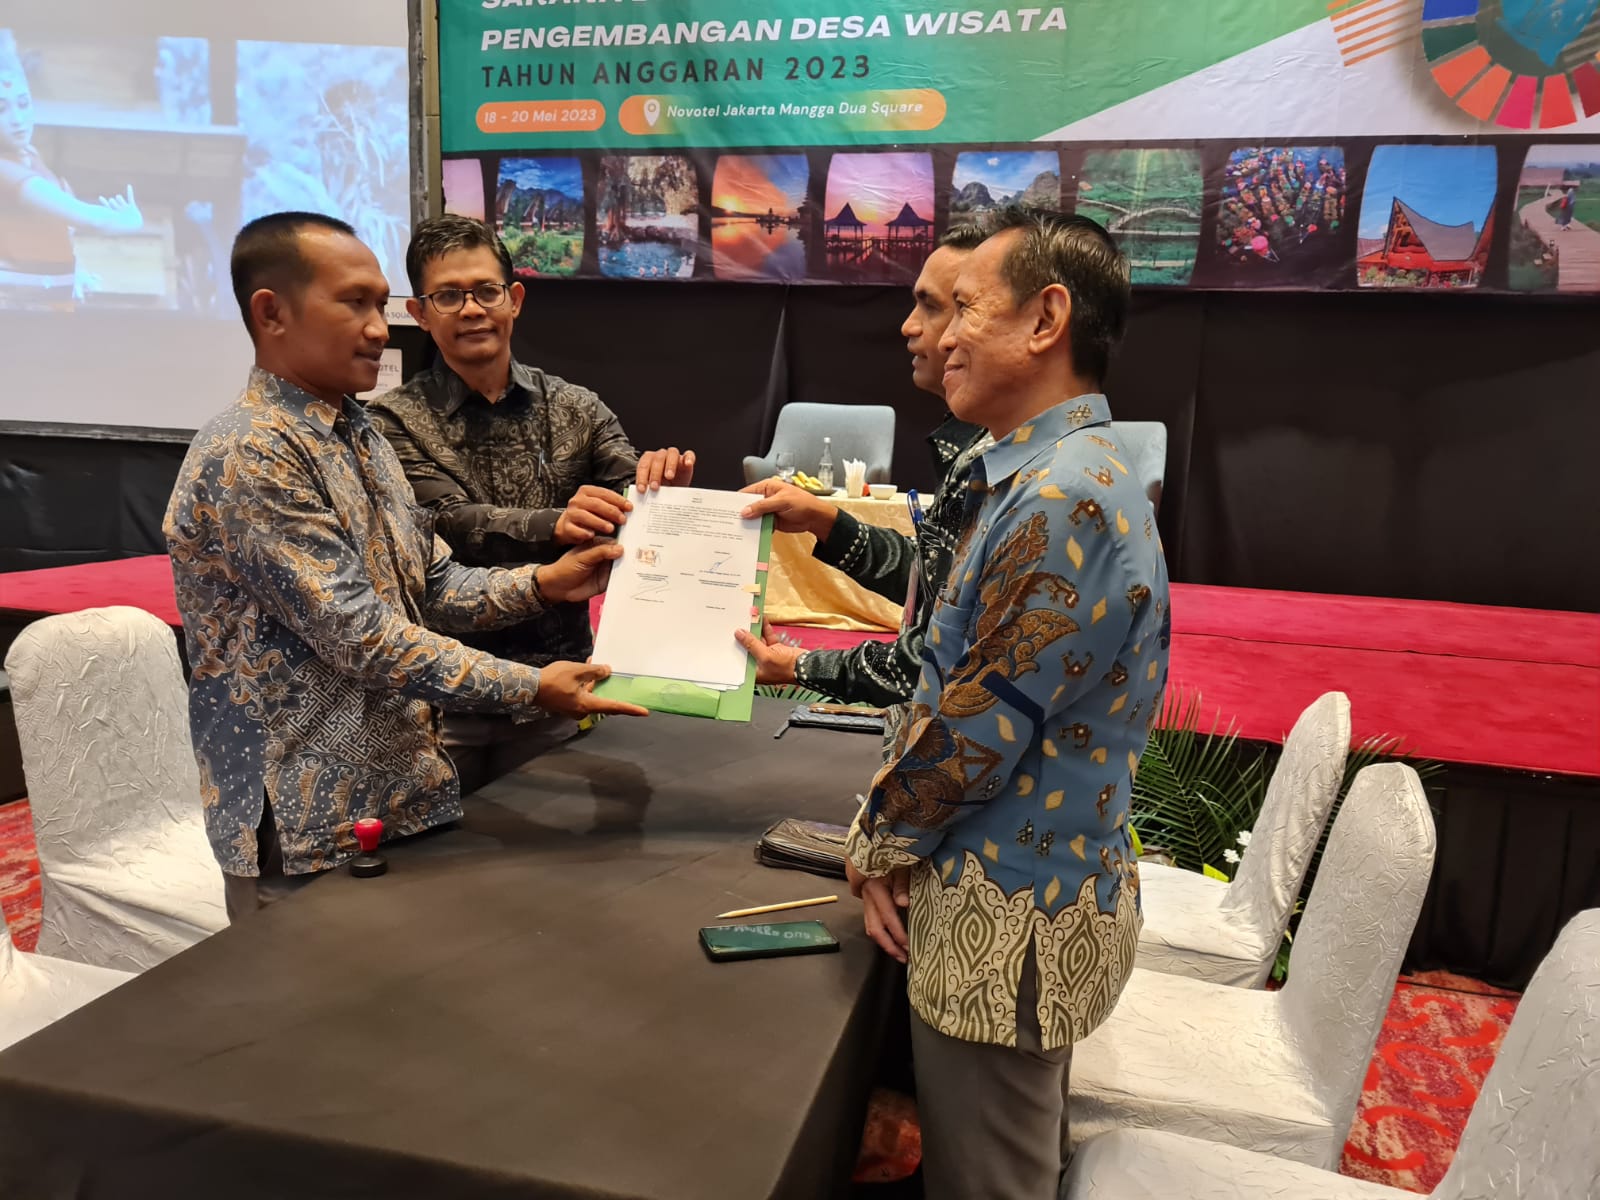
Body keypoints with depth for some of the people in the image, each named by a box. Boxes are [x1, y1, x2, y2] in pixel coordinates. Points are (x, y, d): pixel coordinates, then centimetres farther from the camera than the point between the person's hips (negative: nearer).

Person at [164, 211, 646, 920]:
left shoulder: (357, 434, 11)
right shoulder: (250, 456, -19)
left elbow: (431, 584, 12)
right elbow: (359, 636, -23)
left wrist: (542, 584, -4)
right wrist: (531, 689, -22)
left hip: (401, 800, 9)